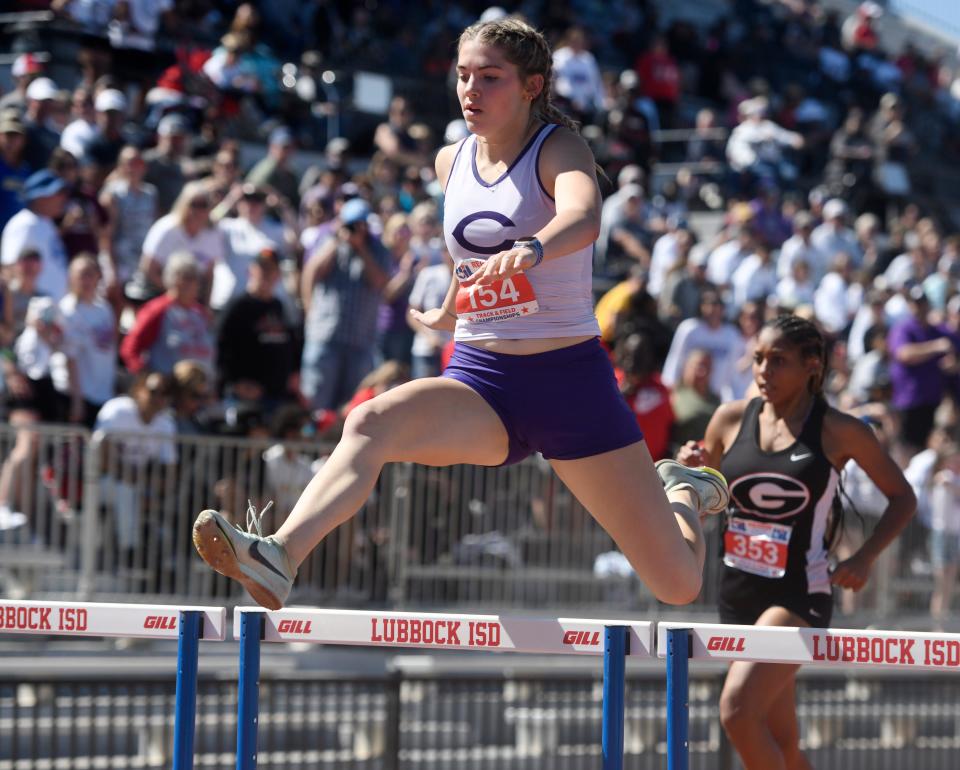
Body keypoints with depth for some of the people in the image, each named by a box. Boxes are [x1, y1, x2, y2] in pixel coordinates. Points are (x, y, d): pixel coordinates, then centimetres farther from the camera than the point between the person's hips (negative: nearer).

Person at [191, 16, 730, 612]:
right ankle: (279, 558, -50)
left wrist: (530, 249, -54)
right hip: (479, 379, 4)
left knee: (678, 586, 0)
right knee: (369, 423, -32)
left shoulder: (559, 149, -9)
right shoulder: (452, 162, 7)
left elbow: (583, 219, -33)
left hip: (570, 382, -4)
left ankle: (683, 493, 35)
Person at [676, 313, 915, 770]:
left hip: (799, 595, -5)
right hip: (738, 591, 5)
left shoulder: (840, 433, -5)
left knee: (738, 710, -24)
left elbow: (903, 498, 6)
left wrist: (865, 557, -7)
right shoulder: (730, 420, 4)